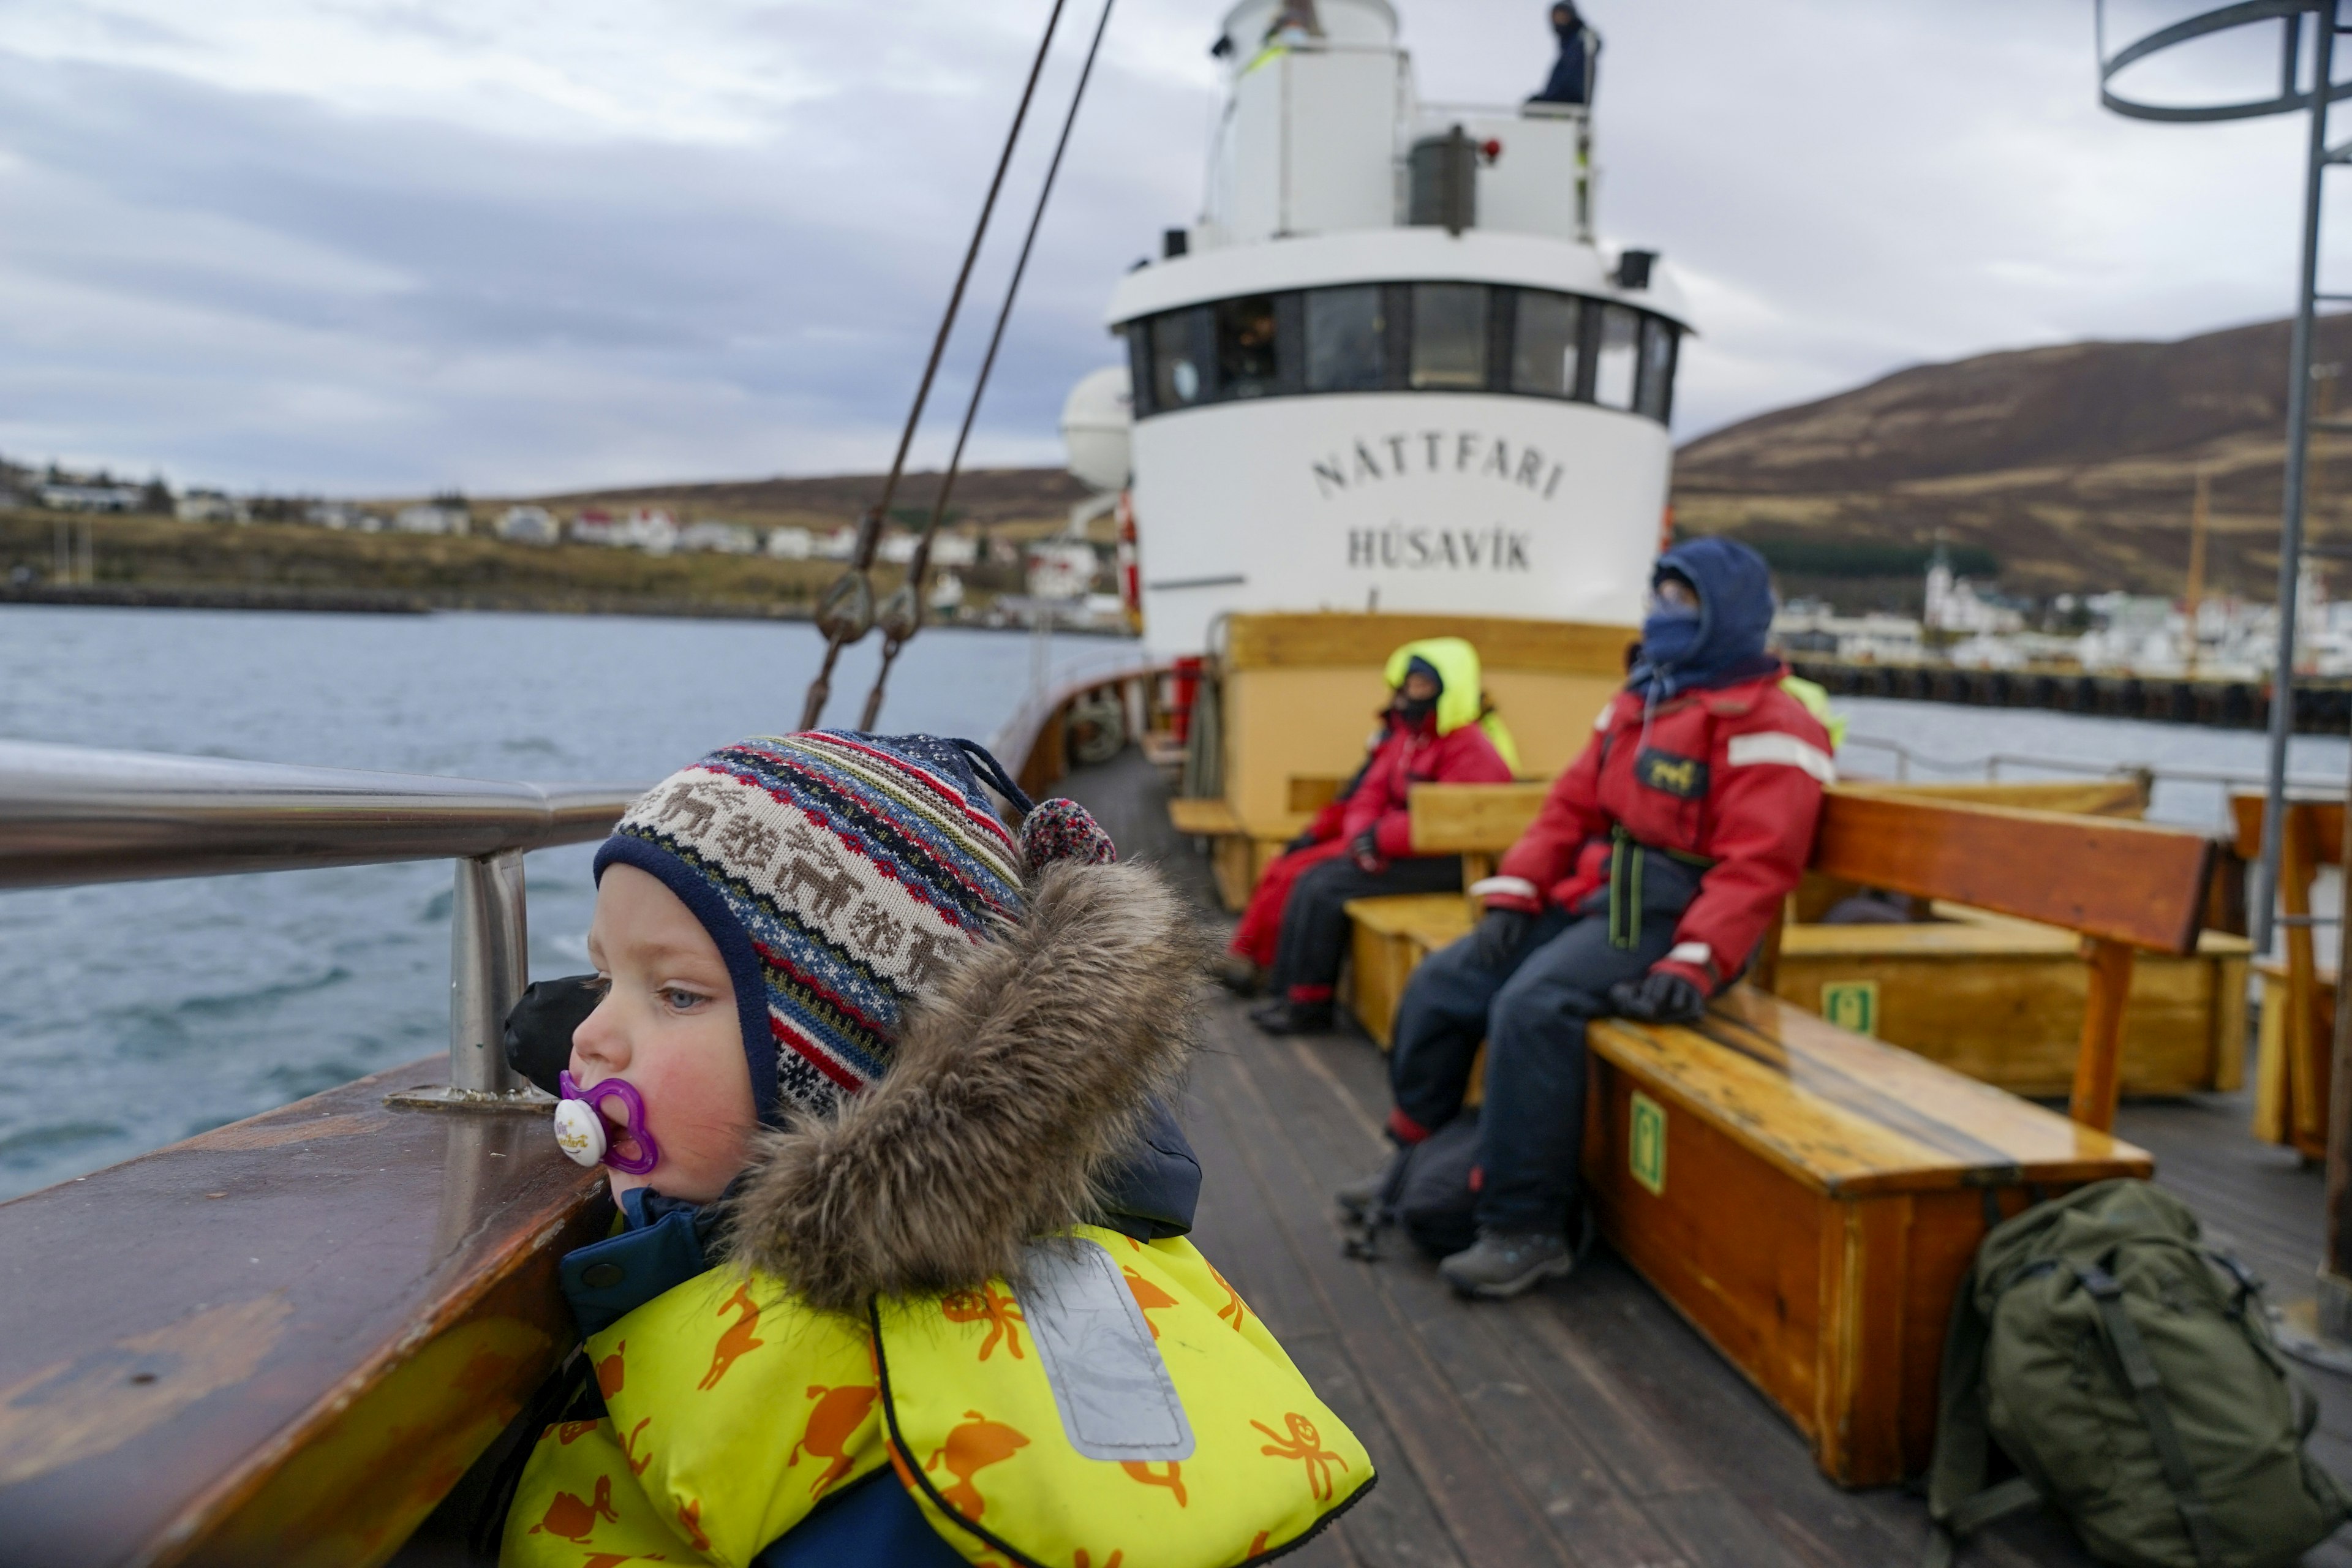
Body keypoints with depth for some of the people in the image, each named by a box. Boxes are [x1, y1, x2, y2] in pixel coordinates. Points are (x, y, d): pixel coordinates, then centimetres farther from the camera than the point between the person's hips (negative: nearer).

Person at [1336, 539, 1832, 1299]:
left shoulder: (1766, 722, -9)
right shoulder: (1637, 701, 17)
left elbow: (1757, 865, -19)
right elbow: (1571, 806, 13)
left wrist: (1693, 967, -28)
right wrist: (1512, 898, 2)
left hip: (1669, 913, -8)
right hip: (1589, 895, 9)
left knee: (1533, 1008, -29)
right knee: (1439, 986, 2)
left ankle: (1526, 1229, -18)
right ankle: (1416, 1163, 19)